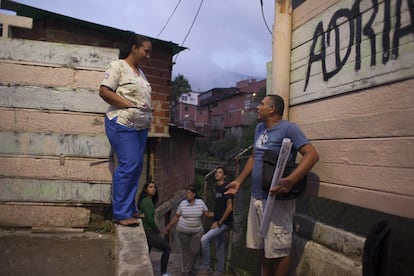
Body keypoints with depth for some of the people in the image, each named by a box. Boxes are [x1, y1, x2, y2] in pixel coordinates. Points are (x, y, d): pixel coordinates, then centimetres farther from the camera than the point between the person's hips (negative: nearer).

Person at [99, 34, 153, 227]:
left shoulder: (140, 72, 19)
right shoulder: (118, 66, -5)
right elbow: (104, 92, -13)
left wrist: (148, 113, 7)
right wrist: (131, 105, -17)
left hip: (141, 126, 8)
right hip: (123, 124, -8)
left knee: (137, 165, 7)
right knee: (129, 165, -12)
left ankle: (129, 208, 18)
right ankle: (121, 213, -4)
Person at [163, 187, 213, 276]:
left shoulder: (200, 202, -8)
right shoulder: (182, 203, -8)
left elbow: (207, 214, -5)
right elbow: (176, 217, -2)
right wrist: (168, 226, -4)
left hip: (197, 231, 1)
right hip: (183, 231, -1)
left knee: (195, 251, 4)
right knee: (185, 250, 8)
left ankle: (190, 267, 29)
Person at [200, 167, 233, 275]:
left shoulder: (226, 188, -12)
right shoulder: (216, 188, 13)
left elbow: (229, 207, -16)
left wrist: (219, 223, -15)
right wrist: (215, 221, 10)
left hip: (224, 223, -8)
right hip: (218, 222, 8)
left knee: (204, 239, -17)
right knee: (219, 247, 13)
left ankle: (206, 267, -4)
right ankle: (219, 271, 23)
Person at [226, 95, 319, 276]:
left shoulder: (288, 128, -12)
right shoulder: (259, 128, 13)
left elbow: (312, 155, -21)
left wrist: (290, 181, -33)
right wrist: (239, 181, 18)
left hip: (276, 200, -8)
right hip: (256, 198, 8)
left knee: (278, 250, 2)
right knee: (264, 248, 17)